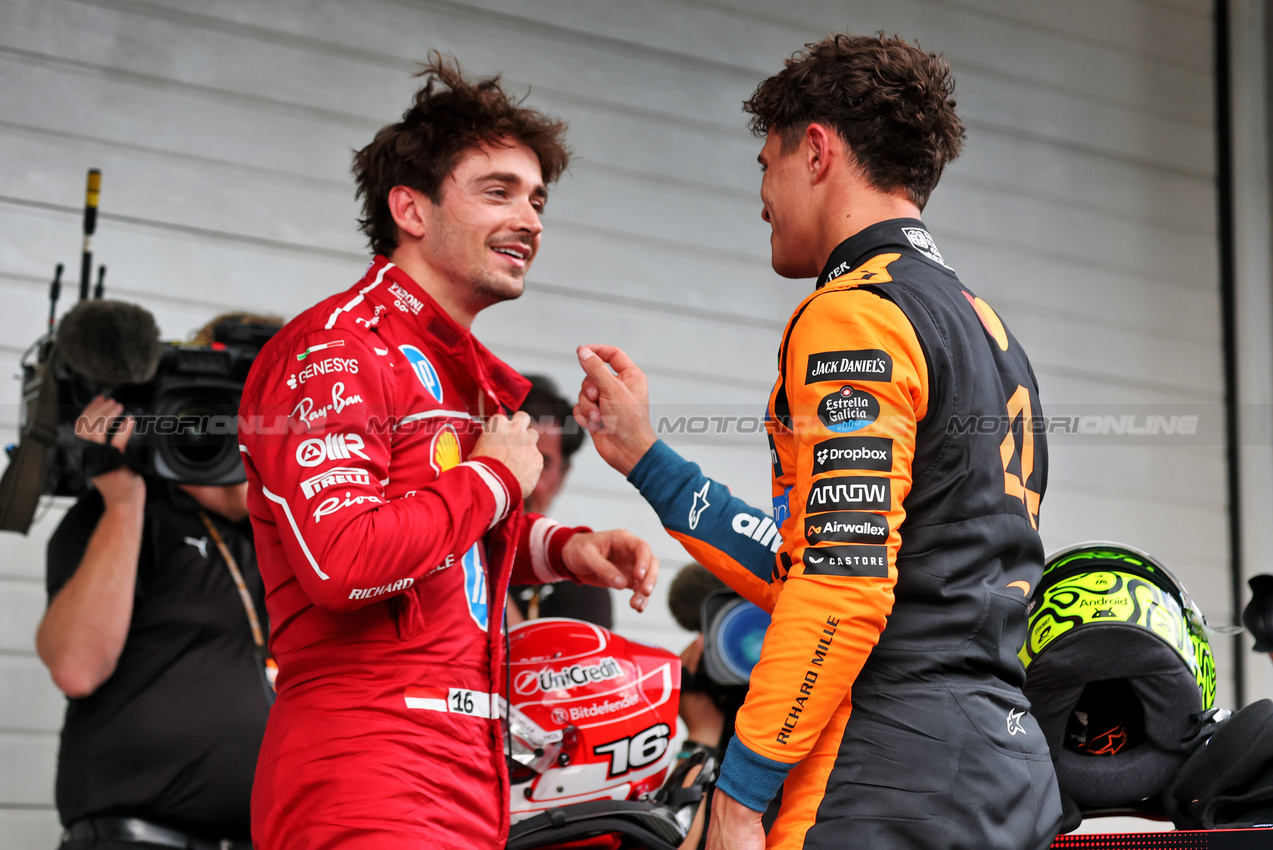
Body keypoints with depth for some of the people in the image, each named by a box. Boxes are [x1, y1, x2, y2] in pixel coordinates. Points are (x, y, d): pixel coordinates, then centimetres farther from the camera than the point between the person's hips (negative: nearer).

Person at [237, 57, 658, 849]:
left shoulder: (465, 369, 19)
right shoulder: (335, 349, -11)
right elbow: (342, 561, -24)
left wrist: (561, 548, 12)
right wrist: (495, 478, -11)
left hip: (467, 779, 9)